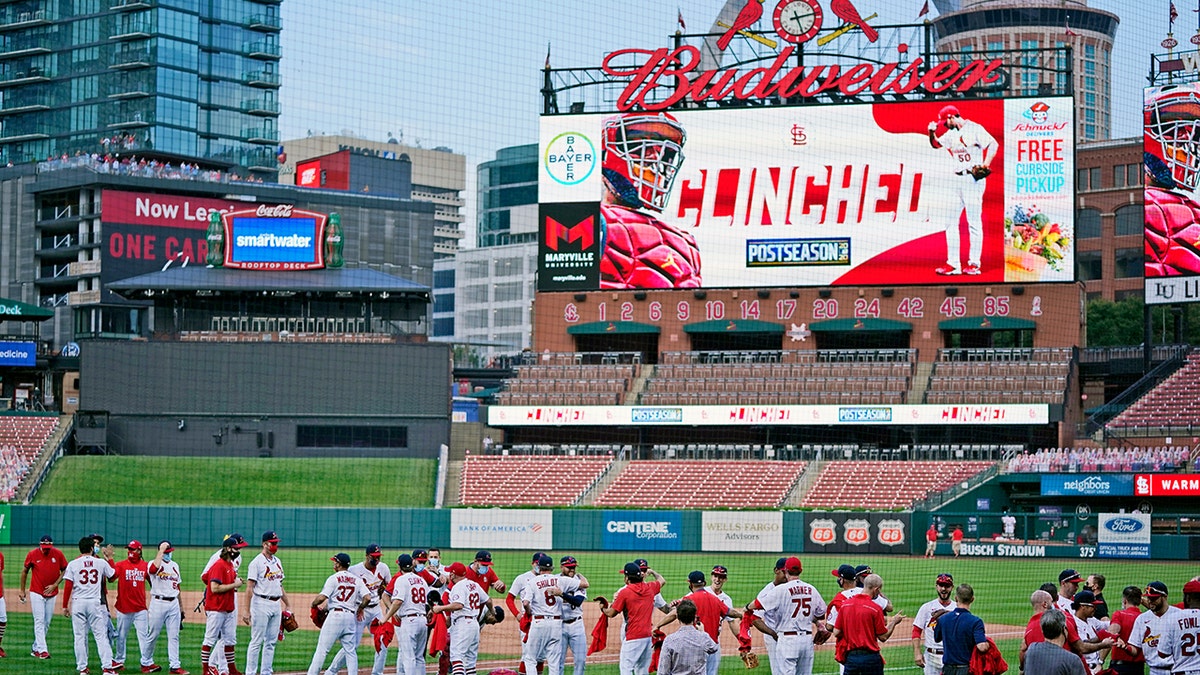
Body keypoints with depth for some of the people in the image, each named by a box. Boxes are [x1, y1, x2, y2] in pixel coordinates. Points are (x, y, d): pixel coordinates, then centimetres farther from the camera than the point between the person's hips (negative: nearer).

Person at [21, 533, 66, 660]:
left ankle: (35, 648, 18)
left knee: (47, 622, 7)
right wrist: (22, 590, 8)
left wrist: (54, 585, -8)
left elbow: (64, 571, 4)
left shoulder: (58, 554, -6)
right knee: (39, 621, -10)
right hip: (36, 593, -3)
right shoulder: (32, 554, -8)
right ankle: (42, 650, -15)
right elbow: (24, 571, 5)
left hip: (52, 594, 3)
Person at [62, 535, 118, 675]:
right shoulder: (101, 563, 1)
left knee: (80, 636, 6)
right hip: (95, 603, 0)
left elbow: (68, 586, -3)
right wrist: (109, 558, 26)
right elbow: (113, 575, 18)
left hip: (78, 602, 0)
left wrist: (65, 605, 4)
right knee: (101, 634, 1)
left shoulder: (73, 564, 0)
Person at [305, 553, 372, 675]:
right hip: (351, 617, 5)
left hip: (336, 615, -5)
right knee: (351, 651, 8)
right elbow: (367, 597, 1)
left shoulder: (334, 578, -3)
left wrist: (314, 604, 8)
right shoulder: (357, 579, 10)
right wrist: (359, 609, 17)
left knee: (322, 649, -3)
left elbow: (322, 597, -12)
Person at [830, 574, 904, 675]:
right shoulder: (875, 608, -11)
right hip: (870, 658, -4)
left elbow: (836, 633, 2)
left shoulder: (845, 604, 2)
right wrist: (893, 622, 10)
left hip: (850, 657, 4)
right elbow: (883, 637, -5)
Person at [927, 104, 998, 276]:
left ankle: (974, 264, -2)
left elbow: (993, 144, -15)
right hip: (957, 180, 8)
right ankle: (953, 264, 8)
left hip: (973, 179, -8)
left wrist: (985, 165, -24)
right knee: (951, 222, 5)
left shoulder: (974, 129, -8)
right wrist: (932, 132, 6)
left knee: (973, 222, -5)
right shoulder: (952, 134, 15)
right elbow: (936, 144, 26)